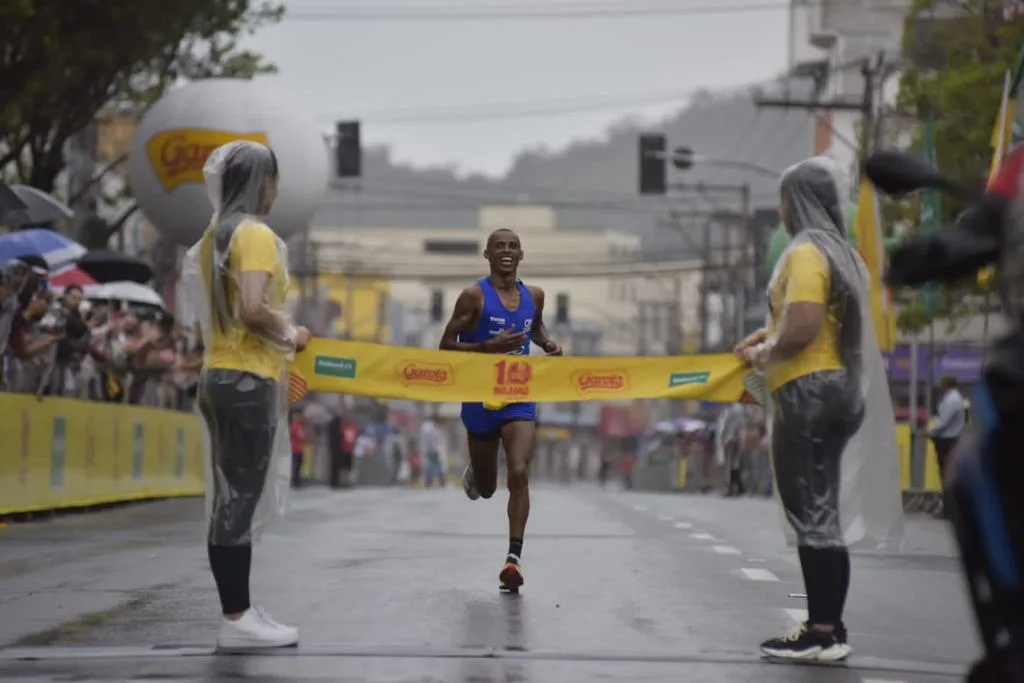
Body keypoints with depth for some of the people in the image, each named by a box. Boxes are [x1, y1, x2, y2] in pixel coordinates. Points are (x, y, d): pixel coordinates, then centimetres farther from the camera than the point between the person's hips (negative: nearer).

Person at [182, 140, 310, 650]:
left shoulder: (213, 238, 15)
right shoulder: (255, 235, -12)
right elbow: (253, 308, -24)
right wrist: (291, 336, -7)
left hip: (217, 375, 9)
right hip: (248, 379, -9)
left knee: (229, 499, 9)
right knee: (242, 498, -7)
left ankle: (236, 612, 13)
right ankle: (238, 619, -6)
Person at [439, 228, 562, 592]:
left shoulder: (533, 296, 5)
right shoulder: (474, 296, -9)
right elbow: (446, 346, -10)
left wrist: (548, 344, 5)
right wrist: (490, 346, -23)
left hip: (519, 398, 2)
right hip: (481, 398, -2)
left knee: (519, 475, -17)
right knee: (486, 488, 13)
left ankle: (514, 557, -17)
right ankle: (473, 475, 52)